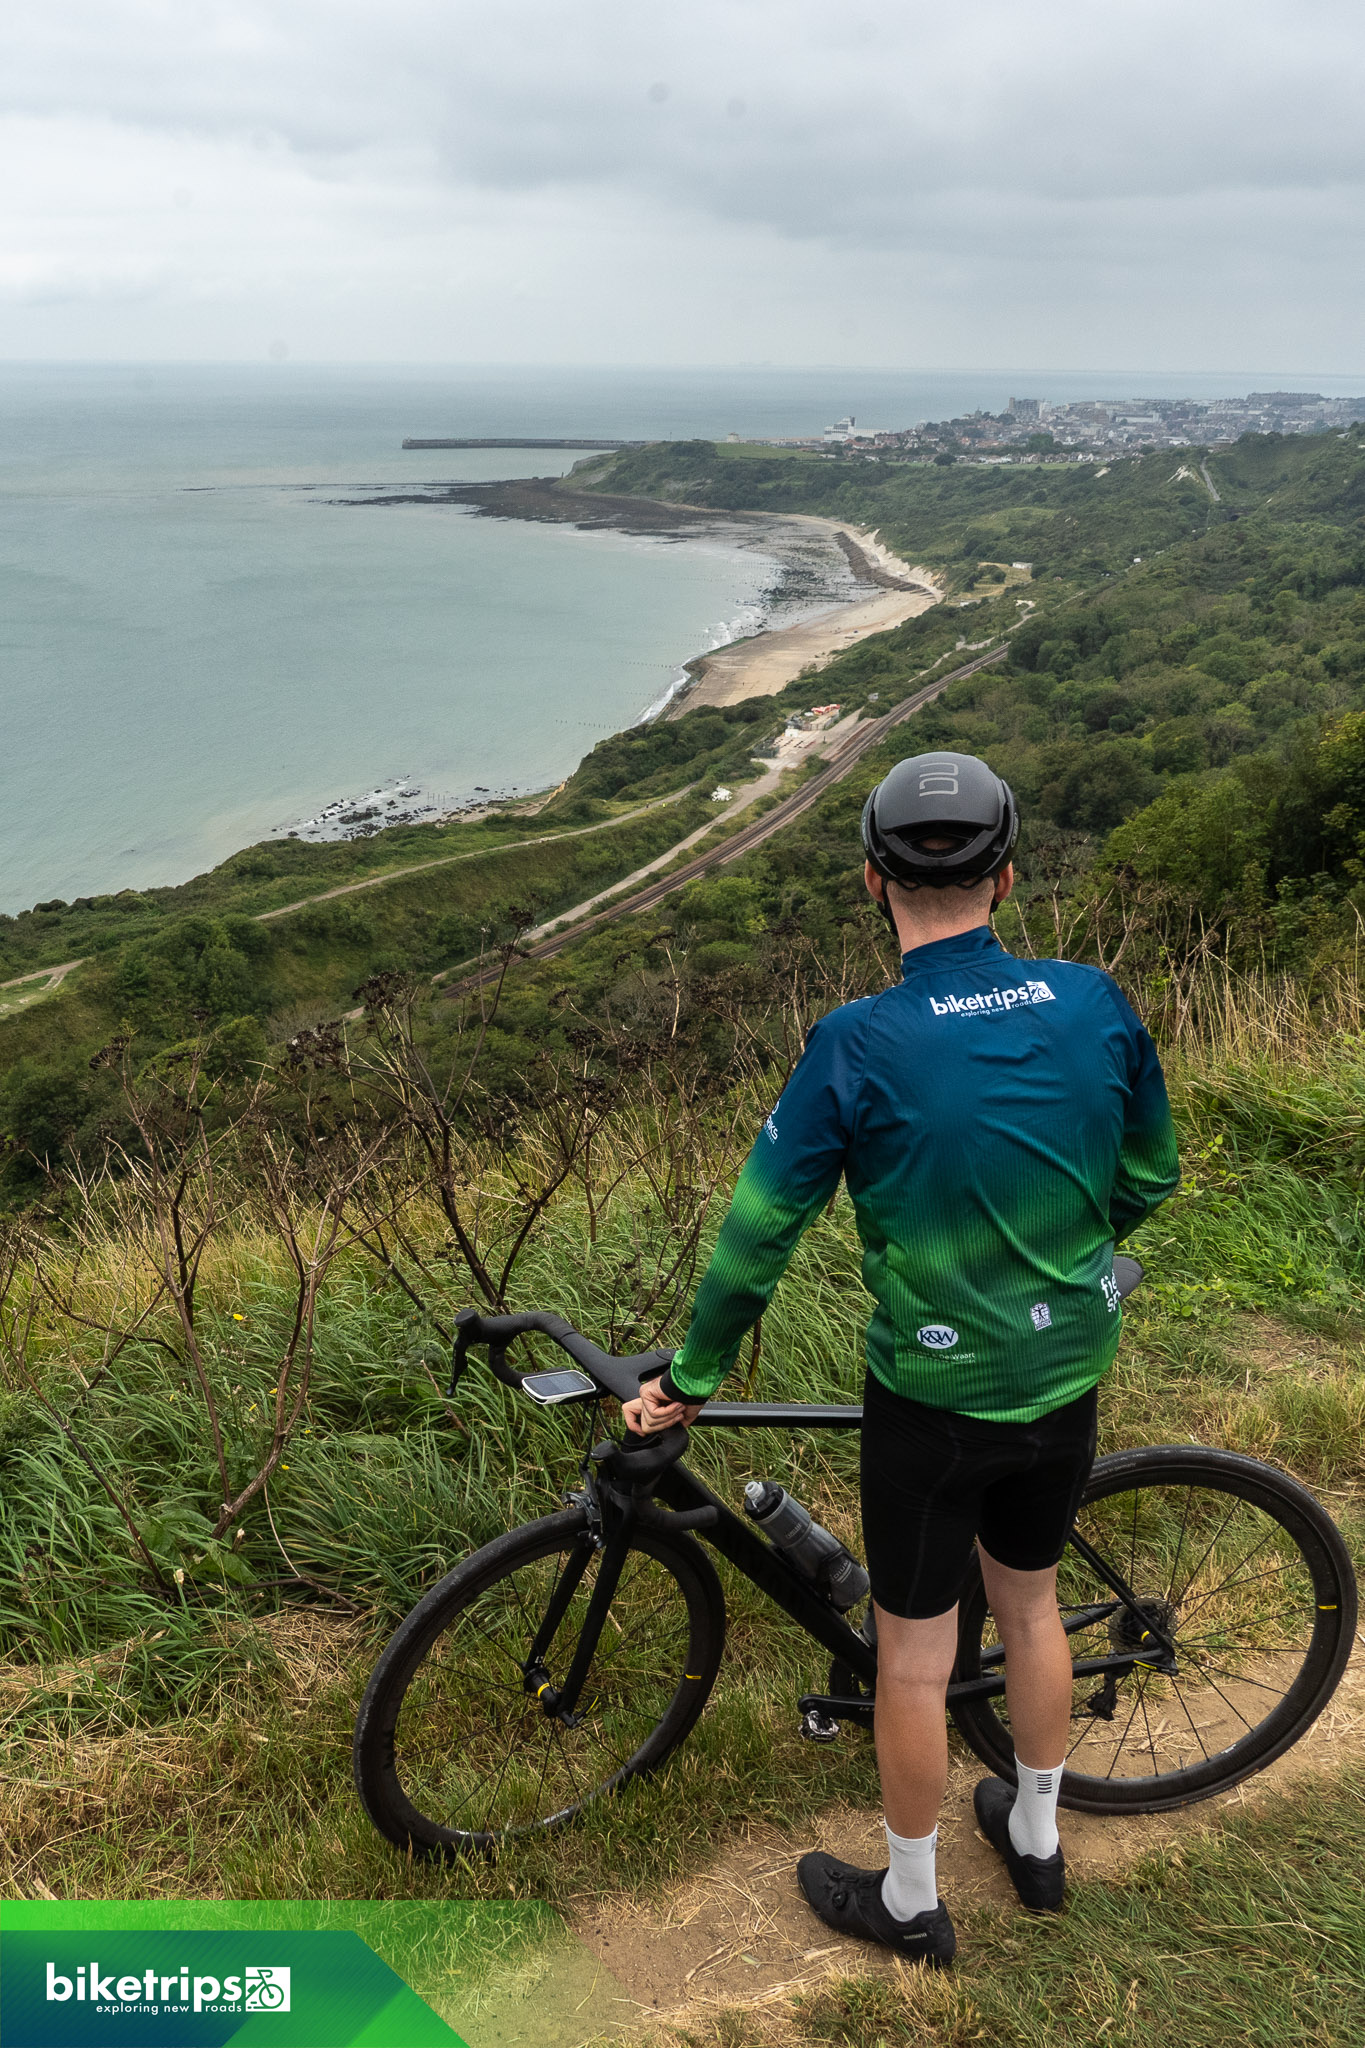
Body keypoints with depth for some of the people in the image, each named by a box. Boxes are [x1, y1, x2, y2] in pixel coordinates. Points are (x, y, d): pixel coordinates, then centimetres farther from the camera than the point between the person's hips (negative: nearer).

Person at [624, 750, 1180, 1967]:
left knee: (914, 1656, 15)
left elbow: (758, 1235, -16)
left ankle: (910, 1904, 36)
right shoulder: (1096, 1005, -10)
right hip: (1069, 1378, 5)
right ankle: (1036, 1839, 48)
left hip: (932, 1399, -5)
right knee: (1030, 1603, 27)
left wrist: (691, 1382, -2)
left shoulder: (860, 1046, -23)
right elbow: (1147, 1182, 3)